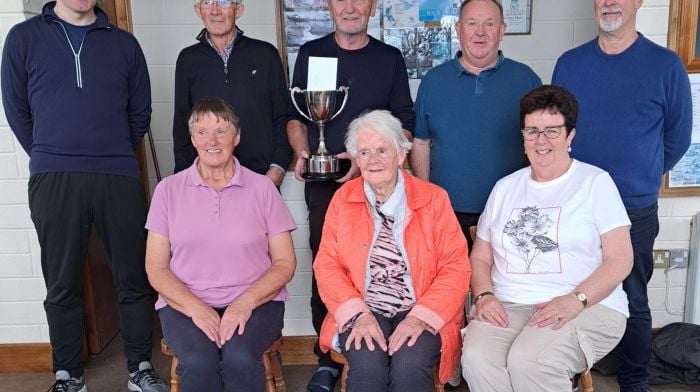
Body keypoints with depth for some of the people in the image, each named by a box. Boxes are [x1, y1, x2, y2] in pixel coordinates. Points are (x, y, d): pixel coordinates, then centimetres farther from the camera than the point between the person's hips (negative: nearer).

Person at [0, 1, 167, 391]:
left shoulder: (124, 43, 11)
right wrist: (50, 158, 12)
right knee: (63, 284, 6)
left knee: (135, 278, 5)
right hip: (53, 180, -1)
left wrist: (114, 156, 13)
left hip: (120, 178, 1)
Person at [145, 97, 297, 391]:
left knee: (240, 359, -31)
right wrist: (195, 307, -13)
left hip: (255, 301, 0)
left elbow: (285, 262, 3)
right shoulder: (168, 189, 6)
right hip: (184, 304, 1)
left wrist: (245, 302, -14)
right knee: (199, 363, -29)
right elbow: (156, 268, 4)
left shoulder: (262, 188, 3)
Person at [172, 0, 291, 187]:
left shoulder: (265, 54, 2)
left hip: (262, 176, -1)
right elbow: (181, 123, 11)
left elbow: (282, 116, 4)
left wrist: (278, 167, -5)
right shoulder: (188, 59, 7)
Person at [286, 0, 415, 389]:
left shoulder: (390, 58, 8)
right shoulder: (310, 53, 10)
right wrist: (301, 153, -6)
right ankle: (327, 359, 14)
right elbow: (295, 114, 13)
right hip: (322, 182, 1)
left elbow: (404, 124, 5)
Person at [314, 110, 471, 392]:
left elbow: (456, 267, -1)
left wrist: (420, 317, -14)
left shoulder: (433, 199, 3)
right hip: (361, 313, 1)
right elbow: (327, 265, 3)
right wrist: (359, 314, -12)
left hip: (423, 313, -1)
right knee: (367, 365, -28)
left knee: (409, 366, -29)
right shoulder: (343, 199, 7)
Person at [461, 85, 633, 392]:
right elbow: (480, 258, 17)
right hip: (508, 307, 3)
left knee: (528, 361, -33)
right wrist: (484, 296, -4)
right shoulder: (504, 188, 18)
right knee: (476, 359, -29)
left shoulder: (595, 182, 6)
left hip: (589, 307, -3)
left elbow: (620, 259, -1)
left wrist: (576, 299, -16)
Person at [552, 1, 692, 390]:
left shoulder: (667, 66, -4)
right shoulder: (569, 64, 2)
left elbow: (677, 138, 5)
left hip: (635, 211, -2)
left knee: (634, 303, 11)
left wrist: (641, 178, 12)